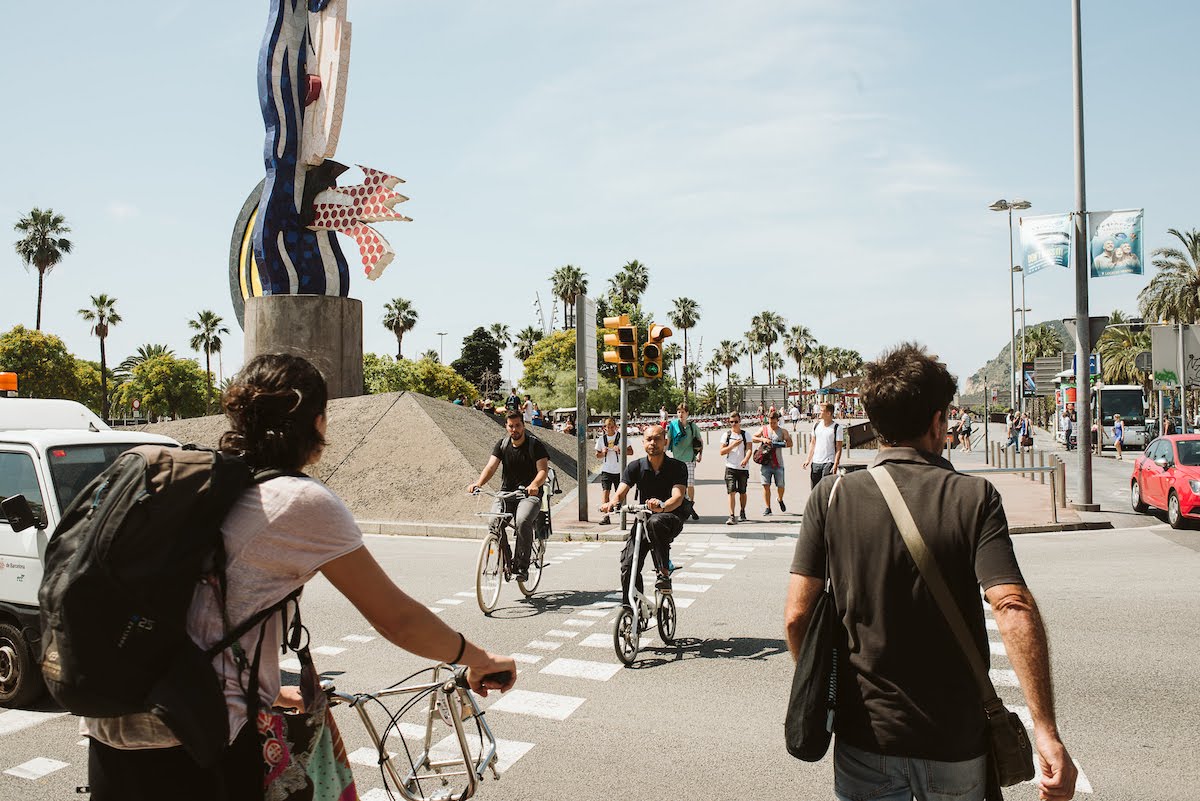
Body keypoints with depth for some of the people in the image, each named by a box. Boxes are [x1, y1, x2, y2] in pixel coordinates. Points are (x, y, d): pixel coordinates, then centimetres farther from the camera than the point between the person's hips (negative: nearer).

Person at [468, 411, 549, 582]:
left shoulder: (535, 444, -4)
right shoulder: (502, 445, 6)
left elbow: (543, 469, -14)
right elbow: (491, 466, -6)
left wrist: (534, 485, -36)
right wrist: (478, 483, -25)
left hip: (529, 494, -3)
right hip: (506, 492, 4)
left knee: (522, 521, -31)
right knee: (494, 522, -22)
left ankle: (521, 567, -20)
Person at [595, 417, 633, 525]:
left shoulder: (621, 437, -1)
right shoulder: (601, 438, 5)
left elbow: (630, 451, 0)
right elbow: (597, 455, 13)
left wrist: (620, 450, -17)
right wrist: (603, 453, -9)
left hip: (619, 470, -1)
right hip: (606, 470, 1)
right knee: (605, 492, -11)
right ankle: (606, 516, -11)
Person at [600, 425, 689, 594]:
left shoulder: (677, 467, -10)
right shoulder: (635, 467, -2)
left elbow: (678, 496, -25)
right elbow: (621, 493, -13)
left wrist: (662, 506, -48)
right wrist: (612, 503, -38)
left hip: (672, 518, -3)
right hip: (643, 519, 3)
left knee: (655, 522, -38)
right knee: (628, 564, -14)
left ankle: (664, 574, -28)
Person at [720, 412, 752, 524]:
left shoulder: (745, 435, 4)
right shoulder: (726, 435, 6)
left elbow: (749, 449, -9)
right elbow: (722, 452, 1)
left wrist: (746, 459, -29)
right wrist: (733, 445, -13)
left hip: (743, 468, 1)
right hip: (730, 467, -1)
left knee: (742, 492, 10)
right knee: (731, 492, -10)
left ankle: (742, 512, 33)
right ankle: (732, 516, -14)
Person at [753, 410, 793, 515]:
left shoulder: (782, 431, 4)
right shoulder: (764, 429, 8)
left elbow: (790, 443, -5)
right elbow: (753, 438, 9)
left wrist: (778, 445, -20)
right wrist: (762, 439, -8)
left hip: (778, 463, 0)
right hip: (765, 462, 1)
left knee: (780, 485, 4)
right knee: (766, 485, -4)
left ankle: (780, 500, 36)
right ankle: (767, 508, 2)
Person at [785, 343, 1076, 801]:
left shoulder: (831, 497, -8)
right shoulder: (974, 498, -10)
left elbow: (797, 615, -10)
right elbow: (1014, 608, -21)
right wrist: (1047, 733, -18)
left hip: (865, 734, -1)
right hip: (955, 740, 1)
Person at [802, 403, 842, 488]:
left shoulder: (837, 428, -6)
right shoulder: (816, 425, 9)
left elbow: (838, 448, -7)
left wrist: (835, 464, -15)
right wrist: (808, 459, 10)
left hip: (829, 462, -5)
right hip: (815, 462, 5)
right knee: (814, 487, 8)